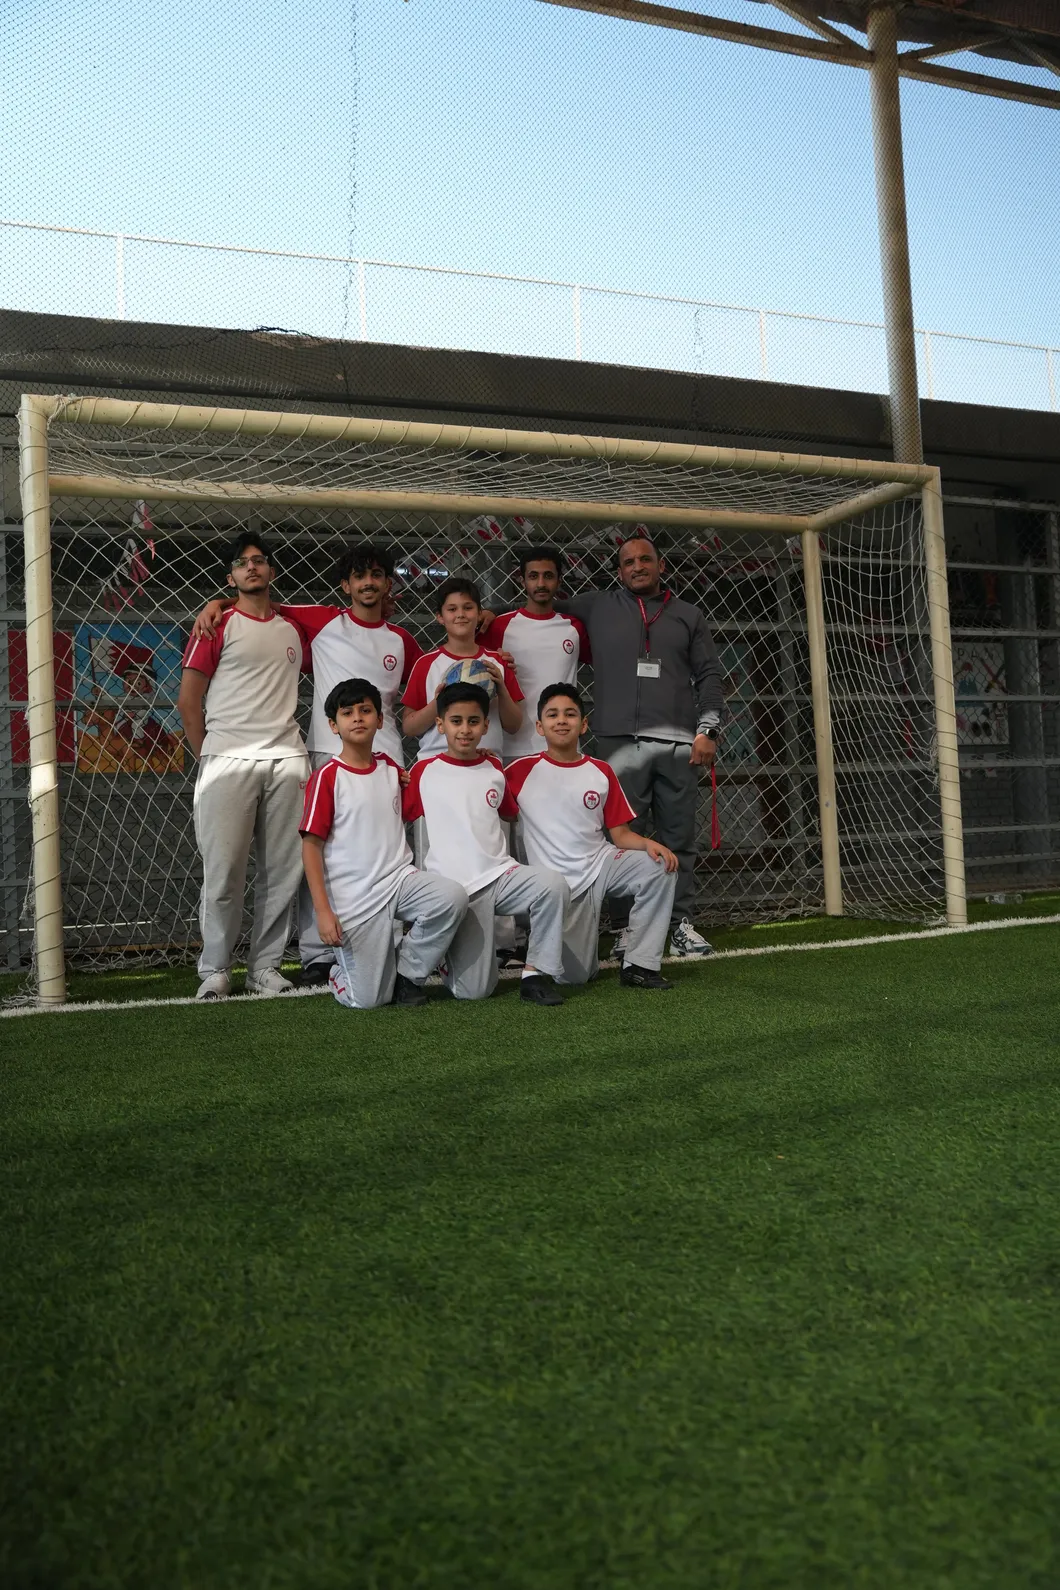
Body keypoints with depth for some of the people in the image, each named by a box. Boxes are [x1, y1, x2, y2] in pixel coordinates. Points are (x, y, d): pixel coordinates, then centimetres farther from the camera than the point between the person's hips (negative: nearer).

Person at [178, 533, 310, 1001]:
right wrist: (208, 758, 2)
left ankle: (265, 966, 13)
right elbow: (188, 701, 3)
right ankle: (214, 970, 7)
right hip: (228, 762, -3)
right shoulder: (219, 625, 5)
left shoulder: (295, 628, 17)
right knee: (224, 870, -4)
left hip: (287, 760, 4)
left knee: (283, 870, 3)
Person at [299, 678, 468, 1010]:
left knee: (452, 897, -27)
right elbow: (311, 845, -9)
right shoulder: (328, 776, -6)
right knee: (368, 1000, -10)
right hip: (354, 895, -4)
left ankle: (408, 974, -5)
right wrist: (323, 911, -15)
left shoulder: (390, 767, 10)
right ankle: (341, 971, 27)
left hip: (399, 878, 5)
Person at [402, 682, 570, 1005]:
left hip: (500, 874, 3)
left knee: (552, 884, -30)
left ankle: (535, 974, -13)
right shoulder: (424, 771, 3)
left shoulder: (494, 768, 12)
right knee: (473, 991, -9)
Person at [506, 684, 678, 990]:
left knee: (660, 866, -24)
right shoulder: (523, 770, -2)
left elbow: (621, 834, 4)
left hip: (601, 865, 3)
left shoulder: (601, 772, 6)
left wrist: (649, 843, -15)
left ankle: (639, 965, -13)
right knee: (574, 976, -8)